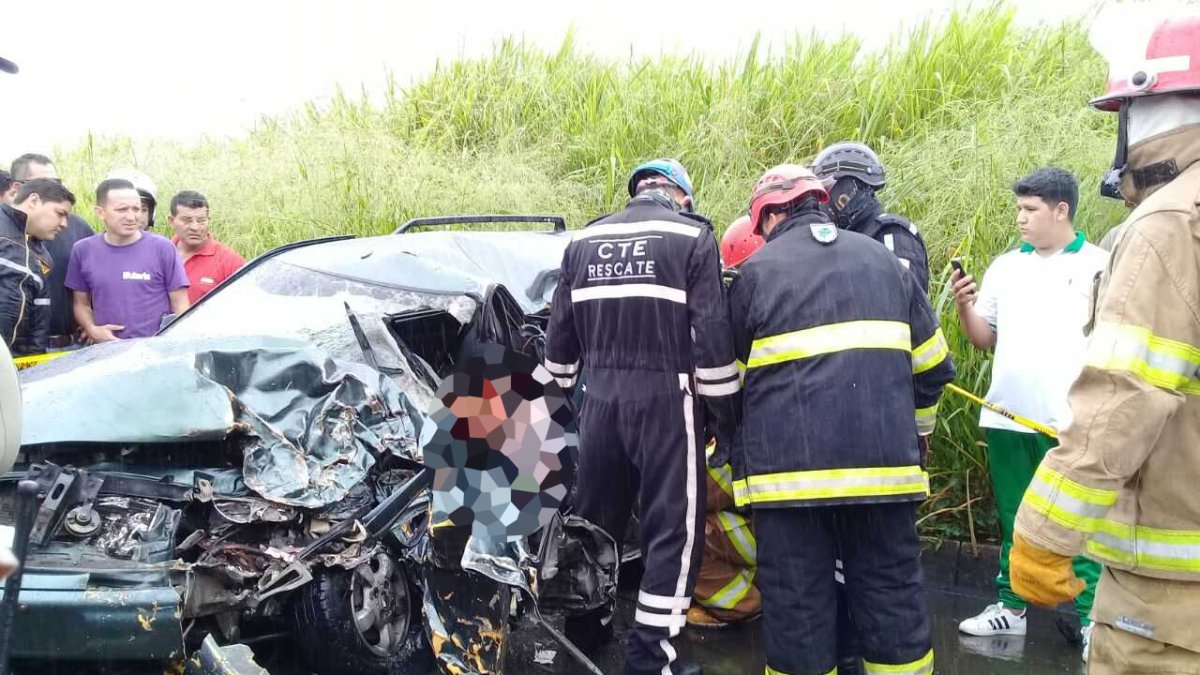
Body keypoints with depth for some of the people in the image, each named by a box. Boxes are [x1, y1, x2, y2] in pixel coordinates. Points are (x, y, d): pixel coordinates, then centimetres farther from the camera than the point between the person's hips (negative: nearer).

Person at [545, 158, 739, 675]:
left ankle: (585, 632, 32)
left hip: (600, 399, 5)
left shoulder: (584, 240, 12)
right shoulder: (692, 236, -3)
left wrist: (565, 390, 25)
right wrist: (725, 417, -2)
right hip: (665, 399, -5)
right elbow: (713, 337, -9)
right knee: (674, 529, 5)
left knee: (595, 518, 18)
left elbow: (560, 334, 13)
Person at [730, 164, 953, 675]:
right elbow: (932, 365, 17)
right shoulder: (884, 259, 14)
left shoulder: (757, 271, 4)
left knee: (796, 606, 5)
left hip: (791, 467, -3)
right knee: (893, 598, 12)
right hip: (884, 463, 3)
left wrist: (738, 447, 27)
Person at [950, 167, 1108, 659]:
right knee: (1013, 519, 14)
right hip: (1008, 417, 5)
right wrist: (963, 306, -5)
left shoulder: (1100, 266, -2)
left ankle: (1092, 619, 11)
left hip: (1074, 421, -4)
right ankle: (1010, 606, 26)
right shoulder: (1005, 267, 10)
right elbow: (983, 339, 12)